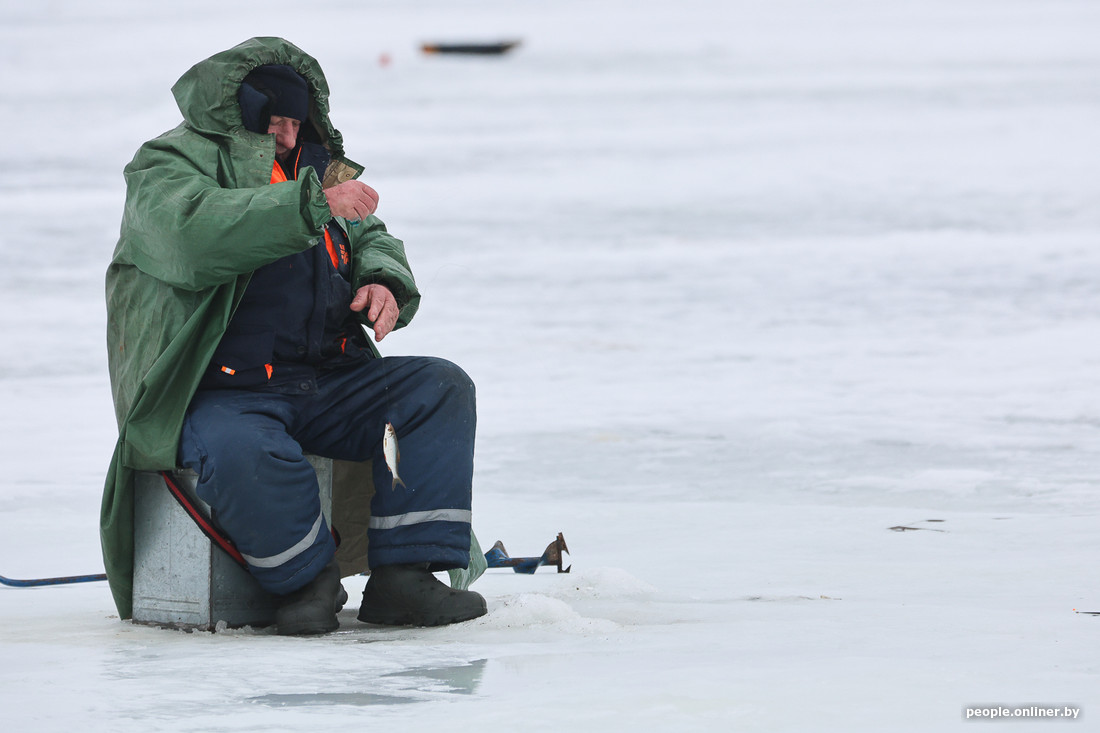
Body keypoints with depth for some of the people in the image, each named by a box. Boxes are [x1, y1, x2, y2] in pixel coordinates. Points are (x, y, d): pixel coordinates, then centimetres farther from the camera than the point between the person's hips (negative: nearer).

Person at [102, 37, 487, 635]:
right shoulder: (168, 166, -3)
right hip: (220, 395, -7)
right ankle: (308, 579, -14)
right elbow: (194, 233, -26)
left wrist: (383, 283, -1)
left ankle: (404, 576, -18)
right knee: (240, 452, -40)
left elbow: (373, 243, 26)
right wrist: (313, 205, -33)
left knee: (441, 389, -11)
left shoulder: (314, 167, 22)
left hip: (326, 380, 7)